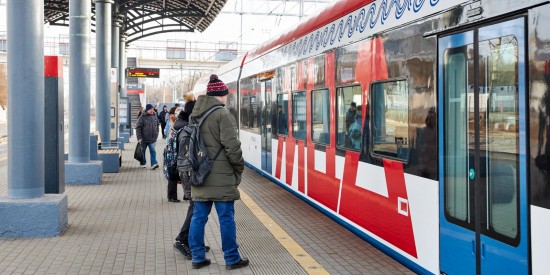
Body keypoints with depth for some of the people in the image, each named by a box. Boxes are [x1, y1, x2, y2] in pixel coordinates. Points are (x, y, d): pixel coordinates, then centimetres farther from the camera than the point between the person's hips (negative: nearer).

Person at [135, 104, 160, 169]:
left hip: (152, 139, 3)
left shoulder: (155, 116, 5)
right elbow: (138, 127, -11)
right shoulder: (142, 117, -10)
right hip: (144, 139, -3)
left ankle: (154, 164, -8)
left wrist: (156, 134, 12)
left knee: (153, 151, -5)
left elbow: (157, 125, 18)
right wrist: (139, 137, -15)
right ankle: (143, 163, 24)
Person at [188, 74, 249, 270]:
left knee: (199, 216, 11)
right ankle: (232, 259, 11)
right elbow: (232, 146, -17)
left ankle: (197, 257, 17)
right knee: (226, 218, 2)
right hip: (221, 177, -7)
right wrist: (239, 168, -3)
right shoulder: (222, 114, -13)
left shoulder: (196, 114, 11)